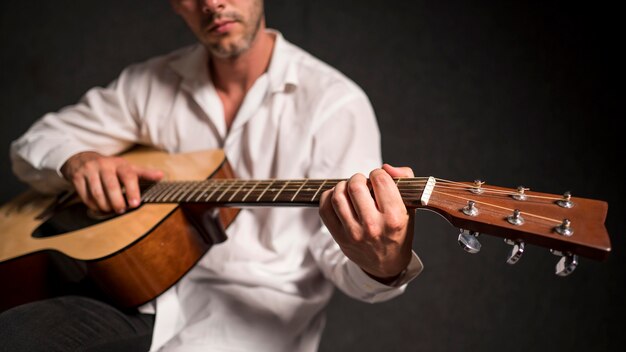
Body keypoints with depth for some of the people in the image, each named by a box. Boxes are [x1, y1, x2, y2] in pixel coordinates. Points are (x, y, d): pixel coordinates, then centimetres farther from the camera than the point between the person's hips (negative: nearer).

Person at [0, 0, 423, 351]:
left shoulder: (335, 102, -5)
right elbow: (36, 141, 18)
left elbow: (336, 253, -12)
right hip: (140, 297, 4)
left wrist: (383, 267, -36)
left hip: (252, 308, -3)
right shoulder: (152, 83, 10)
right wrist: (77, 161, -6)